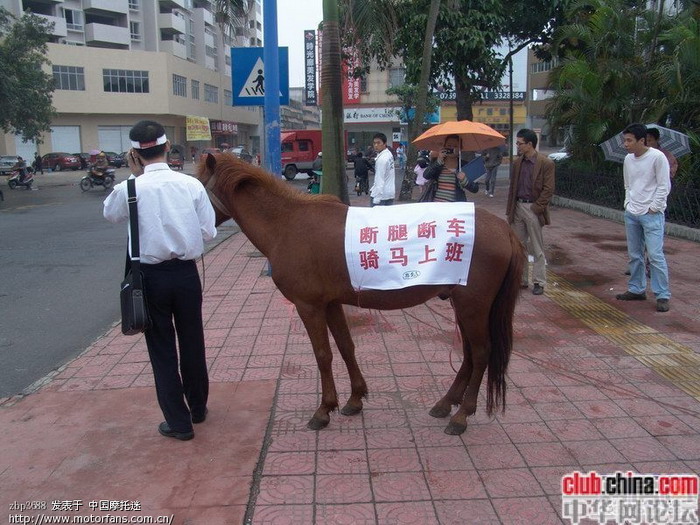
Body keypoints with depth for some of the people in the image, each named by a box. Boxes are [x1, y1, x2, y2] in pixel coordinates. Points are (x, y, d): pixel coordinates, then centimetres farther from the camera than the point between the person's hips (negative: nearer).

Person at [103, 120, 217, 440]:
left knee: (161, 348, 11)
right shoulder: (192, 185, -8)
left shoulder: (129, 189, -12)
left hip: (150, 276, -2)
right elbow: (208, 233, -4)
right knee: (192, 342, 18)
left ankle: (179, 422, 19)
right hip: (186, 273, 2)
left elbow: (110, 214, 11)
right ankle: (198, 407, 36)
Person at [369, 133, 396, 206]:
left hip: (381, 194, -9)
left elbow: (380, 180, -20)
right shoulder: (389, 154, 9)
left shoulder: (381, 159, -17)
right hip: (391, 192, 9)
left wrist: (376, 199, -21)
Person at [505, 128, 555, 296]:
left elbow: (548, 189, -10)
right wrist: (510, 210, 9)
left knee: (537, 249, 3)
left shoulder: (546, 163, -8)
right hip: (518, 207, 6)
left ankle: (539, 283, 12)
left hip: (533, 209, -6)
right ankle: (521, 279, 21)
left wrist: (537, 208, -14)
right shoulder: (517, 163, 9)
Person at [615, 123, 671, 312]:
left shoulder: (657, 157, -11)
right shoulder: (628, 159, 8)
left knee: (655, 255, -8)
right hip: (631, 214, 7)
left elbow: (664, 186, -10)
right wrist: (628, 204, 7)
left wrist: (653, 208, -11)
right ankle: (636, 290, 25)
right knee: (634, 255, 13)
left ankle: (662, 296, 0)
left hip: (652, 214, -6)